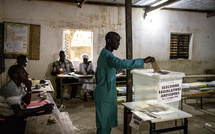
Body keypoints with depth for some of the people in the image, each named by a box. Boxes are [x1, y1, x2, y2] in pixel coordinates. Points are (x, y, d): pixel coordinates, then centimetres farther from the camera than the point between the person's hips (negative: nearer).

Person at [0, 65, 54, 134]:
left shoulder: (19, 85, 1)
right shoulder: (10, 88, -27)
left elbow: (27, 102, 8)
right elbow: (19, 113, -33)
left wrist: (29, 89, -10)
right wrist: (43, 108, -31)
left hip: (13, 116, 8)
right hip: (6, 122, -8)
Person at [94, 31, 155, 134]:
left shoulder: (104, 54, 14)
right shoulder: (107, 55, -19)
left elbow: (97, 73, 22)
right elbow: (121, 64, -40)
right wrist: (143, 61, -40)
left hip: (106, 94, 10)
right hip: (105, 95, -10)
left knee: (107, 122, 18)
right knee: (104, 124, 0)